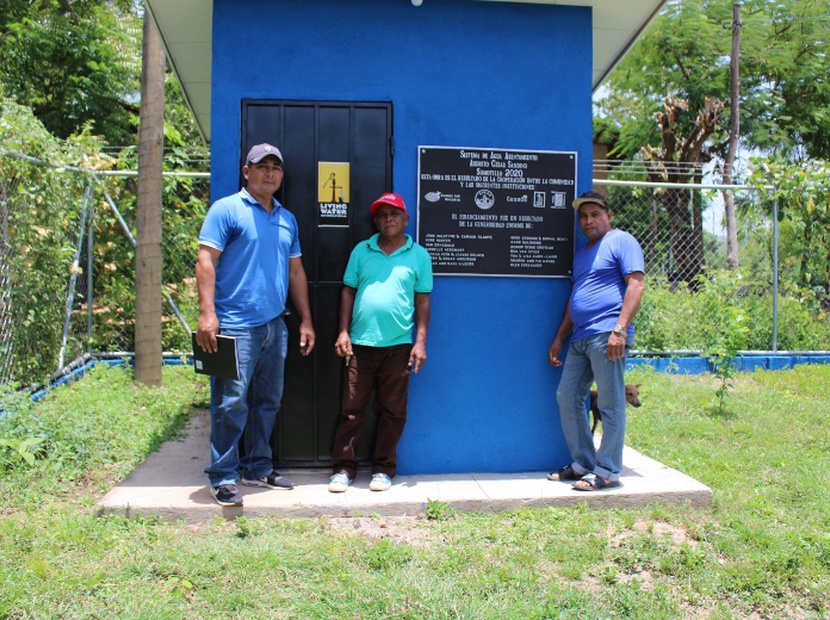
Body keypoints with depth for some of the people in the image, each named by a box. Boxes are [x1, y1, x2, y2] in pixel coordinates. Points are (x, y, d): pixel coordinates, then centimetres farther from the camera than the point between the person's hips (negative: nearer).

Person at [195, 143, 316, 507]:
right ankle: (222, 478, 7)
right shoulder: (227, 209, -2)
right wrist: (207, 313, -19)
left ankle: (257, 468, 26)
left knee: (267, 402, 13)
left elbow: (296, 272, 21)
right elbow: (206, 261, -9)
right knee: (231, 404, -5)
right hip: (236, 326, -7)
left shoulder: (287, 219, 18)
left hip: (275, 326, 7)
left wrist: (306, 321, 17)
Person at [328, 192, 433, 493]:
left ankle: (383, 469, 20)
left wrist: (420, 342, -1)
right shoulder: (361, 251, 7)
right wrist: (343, 331, 0)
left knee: (393, 411, 8)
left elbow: (423, 300, 4)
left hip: (398, 345, 0)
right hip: (360, 343, 1)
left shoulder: (419, 255, 4)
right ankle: (343, 468, 14)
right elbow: (348, 291, 9)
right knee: (351, 409, 5)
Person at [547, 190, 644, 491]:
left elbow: (635, 285, -10)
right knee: (567, 398, 9)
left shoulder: (621, 241, 0)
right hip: (580, 339, 9)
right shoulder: (581, 253, 24)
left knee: (610, 404, -3)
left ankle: (607, 472, 5)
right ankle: (583, 463, 19)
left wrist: (620, 330, -20)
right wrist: (559, 338, 21)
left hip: (607, 335, -9)